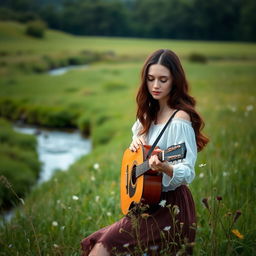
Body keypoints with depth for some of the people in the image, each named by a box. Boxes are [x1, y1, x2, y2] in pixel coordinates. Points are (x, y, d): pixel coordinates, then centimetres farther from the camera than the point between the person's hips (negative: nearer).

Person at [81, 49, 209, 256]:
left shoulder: (180, 119, -16)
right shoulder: (151, 113, 9)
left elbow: (187, 173, -21)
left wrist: (164, 167, -41)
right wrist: (136, 140, 1)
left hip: (169, 206, -8)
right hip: (148, 203, 8)